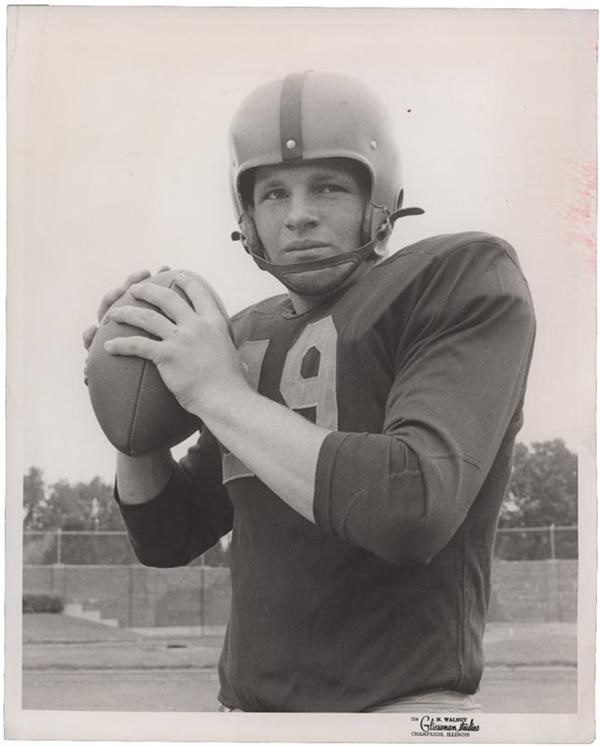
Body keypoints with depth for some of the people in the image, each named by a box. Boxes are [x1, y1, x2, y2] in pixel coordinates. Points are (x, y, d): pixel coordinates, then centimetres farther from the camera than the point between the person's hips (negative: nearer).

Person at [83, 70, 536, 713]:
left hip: (397, 699, -6)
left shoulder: (460, 279, -7)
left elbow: (413, 510, -22)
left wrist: (219, 393, -16)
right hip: (247, 698, 6)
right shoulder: (249, 336, 12)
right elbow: (166, 538, 16)